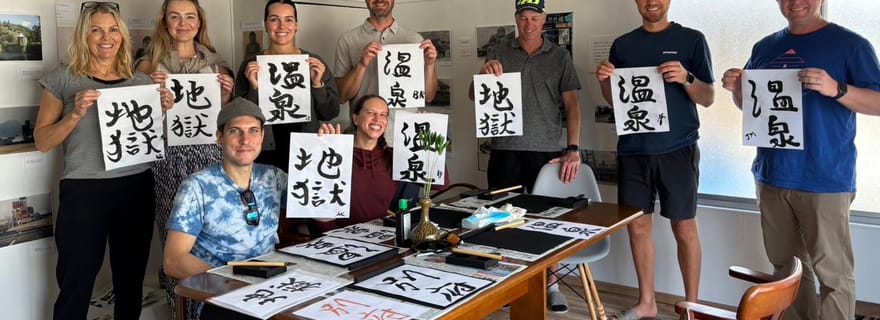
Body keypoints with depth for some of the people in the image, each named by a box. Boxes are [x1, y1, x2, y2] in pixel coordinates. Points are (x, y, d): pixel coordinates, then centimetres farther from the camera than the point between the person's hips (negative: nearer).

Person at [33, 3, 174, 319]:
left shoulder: (142, 81, 9)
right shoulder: (62, 80, 1)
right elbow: (42, 141, 0)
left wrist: (165, 110, -2)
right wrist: (76, 114, -15)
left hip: (136, 187, 3)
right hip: (83, 190, -3)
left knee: (131, 278, 12)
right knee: (76, 283, 2)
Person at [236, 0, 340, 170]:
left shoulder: (314, 62, 1)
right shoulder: (250, 64, 0)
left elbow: (330, 113, 1)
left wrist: (317, 84, -14)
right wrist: (254, 88, -15)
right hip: (264, 154, 0)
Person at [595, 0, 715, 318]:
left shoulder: (692, 40, 2)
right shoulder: (622, 44, 10)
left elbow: (708, 98, 0)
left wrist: (686, 78, -19)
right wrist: (605, 80, -6)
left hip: (677, 149, -3)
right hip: (633, 150, 3)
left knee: (684, 228, 2)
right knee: (637, 226, 7)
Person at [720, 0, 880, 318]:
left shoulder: (850, 45, -3)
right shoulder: (764, 48, 12)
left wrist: (836, 89, -24)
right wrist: (736, 89, -3)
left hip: (825, 180, -5)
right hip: (771, 175, 5)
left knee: (832, 272, 0)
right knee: (786, 265, 15)